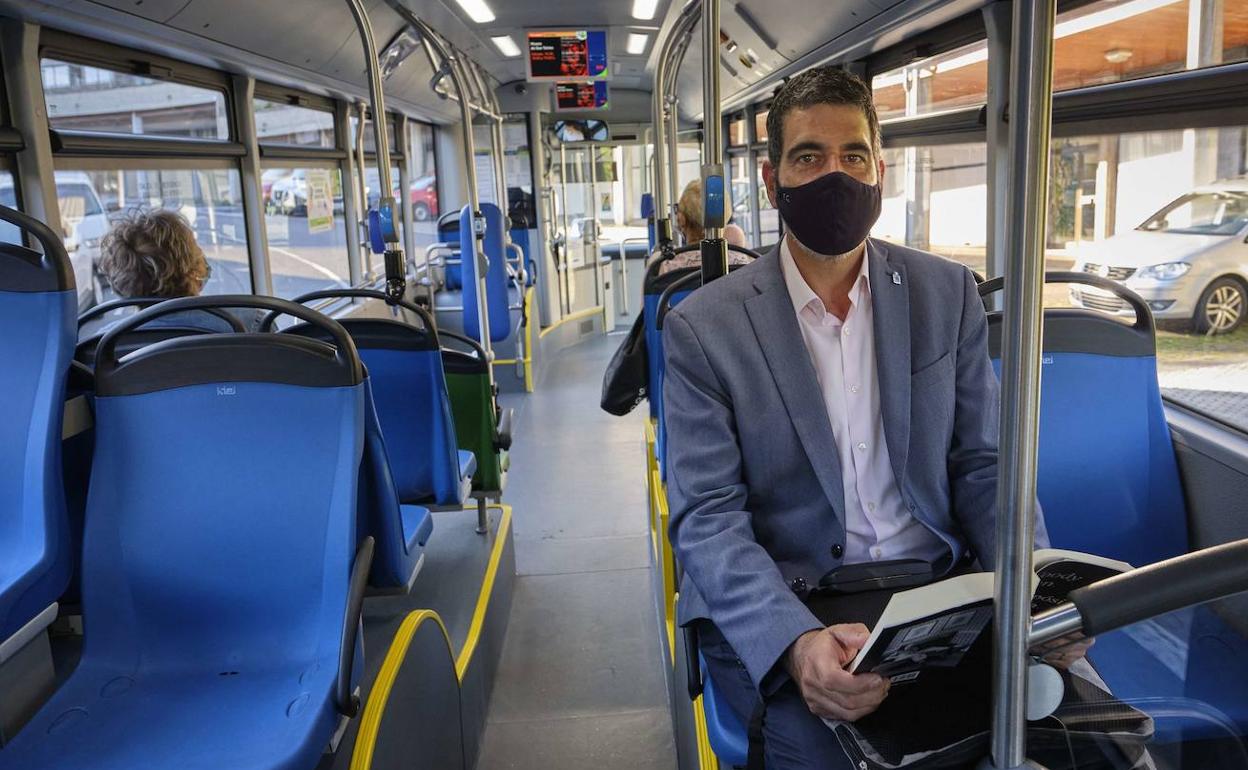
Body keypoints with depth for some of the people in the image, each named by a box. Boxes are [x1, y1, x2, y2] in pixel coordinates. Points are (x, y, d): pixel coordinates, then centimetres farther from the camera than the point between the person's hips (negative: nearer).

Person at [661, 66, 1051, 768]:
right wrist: (796, 642, -26)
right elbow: (707, 517, -9)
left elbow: (982, 464, 8)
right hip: (777, 614, -3)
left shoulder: (948, 293, 6)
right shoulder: (703, 328, -4)